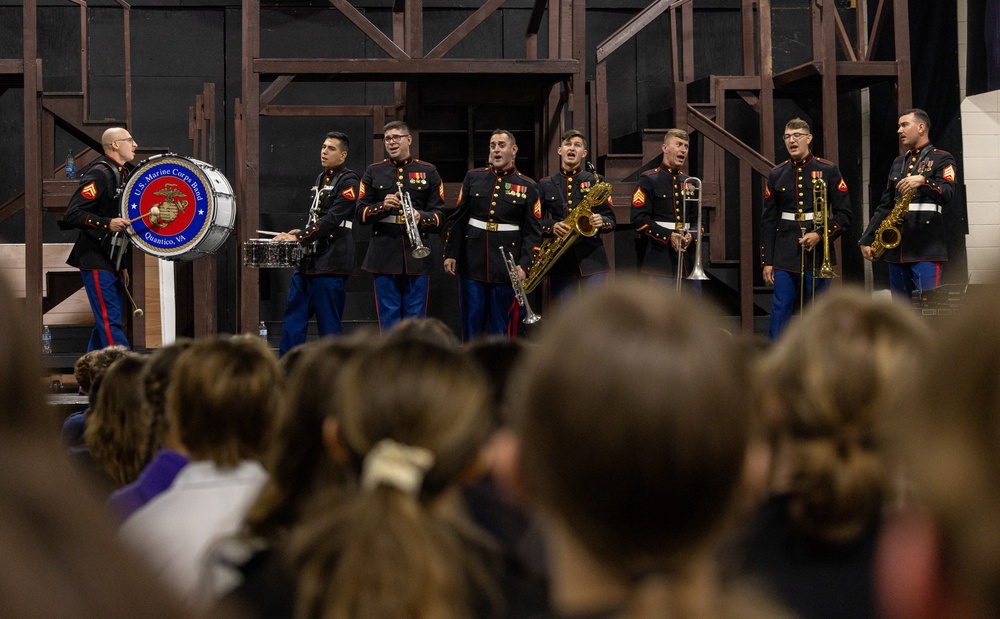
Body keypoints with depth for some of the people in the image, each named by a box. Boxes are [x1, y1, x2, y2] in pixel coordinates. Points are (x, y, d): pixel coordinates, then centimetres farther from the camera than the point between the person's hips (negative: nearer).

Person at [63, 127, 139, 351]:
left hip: (112, 263, 10)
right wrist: (107, 223, -28)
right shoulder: (99, 174, -12)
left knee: (105, 324, 11)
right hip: (96, 261, -10)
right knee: (111, 323, -12)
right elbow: (72, 215, -19)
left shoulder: (120, 174, 18)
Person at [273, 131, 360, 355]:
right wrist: (301, 232, 11)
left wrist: (299, 237, -21)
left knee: (329, 327, -3)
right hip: (308, 261, 9)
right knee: (293, 318, 7)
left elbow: (332, 220, -18)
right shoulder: (321, 179, 19)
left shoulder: (348, 182, -8)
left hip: (331, 264, -9)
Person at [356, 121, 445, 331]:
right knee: (388, 319, 2)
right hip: (384, 256, 0)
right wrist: (383, 206, -13)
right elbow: (361, 213, 6)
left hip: (416, 256, 0)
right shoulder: (373, 172, 10)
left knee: (416, 318, 3)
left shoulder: (428, 172, 8)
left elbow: (439, 215, 4)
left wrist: (421, 217, -17)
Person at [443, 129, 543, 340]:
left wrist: (524, 265, -11)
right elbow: (457, 220, 8)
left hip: (507, 268, -2)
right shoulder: (473, 178, 7)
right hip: (472, 265, 2)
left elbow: (533, 232, -1)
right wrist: (450, 254, 2)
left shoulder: (527, 187, 2)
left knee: (504, 327, 2)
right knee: (472, 324, 5)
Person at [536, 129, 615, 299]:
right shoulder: (545, 184, 11)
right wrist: (551, 226, -13)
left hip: (592, 257, -1)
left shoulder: (596, 181, 8)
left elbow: (611, 219, 8)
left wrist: (601, 222, -15)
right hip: (560, 260, 1)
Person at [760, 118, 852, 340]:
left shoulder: (829, 170, 2)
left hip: (818, 256, -1)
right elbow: (768, 221, 9)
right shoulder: (776, 175, 8)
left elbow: (844, 214, 1)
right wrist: (766, 262, 4)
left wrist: (821, 235, -15)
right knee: (780, 312, -3)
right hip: (785, 258, 1)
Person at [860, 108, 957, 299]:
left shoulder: (942, 159, 3)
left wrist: (923, 181, -30)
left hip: (926, 249, -7)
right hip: (897, 247, 7)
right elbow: (885, 206, 20)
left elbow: (947, 194, -13)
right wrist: (867, 239, 12)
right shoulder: (898, 163, 22)